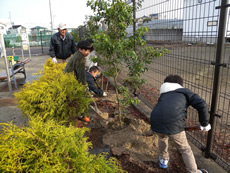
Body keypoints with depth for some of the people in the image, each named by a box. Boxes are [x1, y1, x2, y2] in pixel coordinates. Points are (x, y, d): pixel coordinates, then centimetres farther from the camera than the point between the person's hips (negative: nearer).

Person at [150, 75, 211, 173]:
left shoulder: (163, 95, 32)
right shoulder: (185, 91, 20)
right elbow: (201, 105, 4)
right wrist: (204, 123, 16)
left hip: (156, 123, 4)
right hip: (174, 125, -4)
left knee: (162, 137, 38)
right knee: (185, 149, 22)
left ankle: (163, 159, 55)